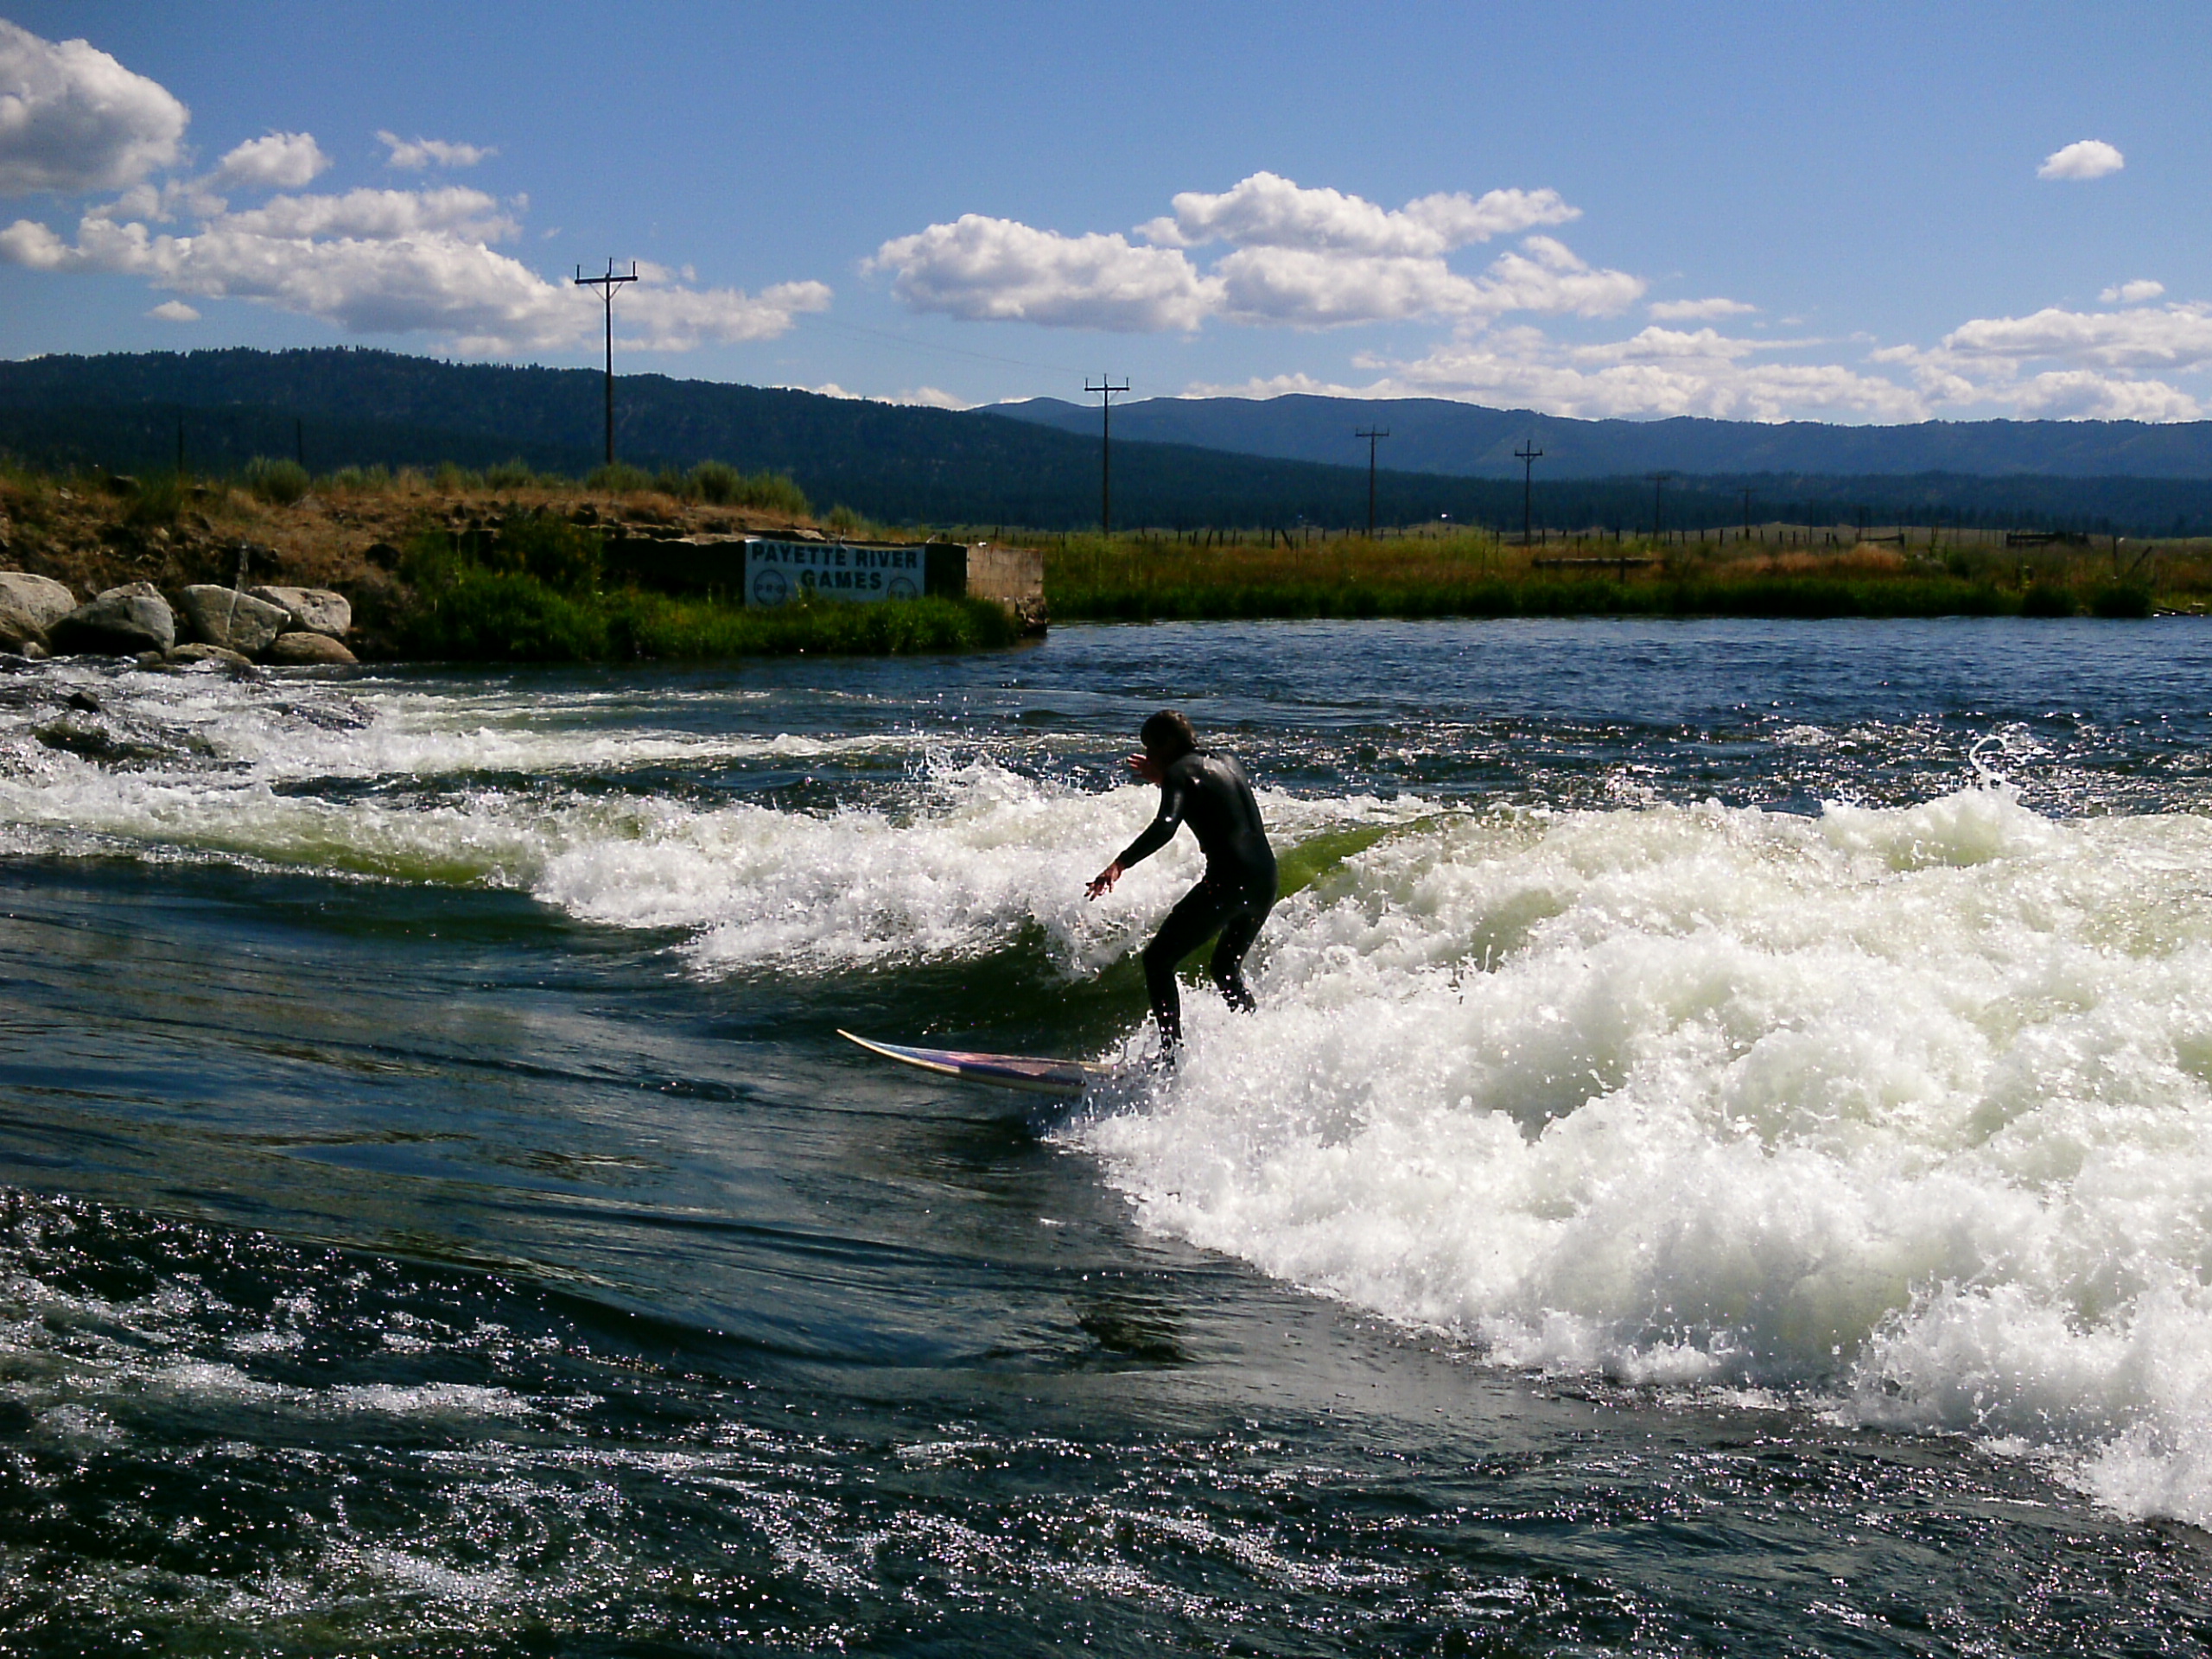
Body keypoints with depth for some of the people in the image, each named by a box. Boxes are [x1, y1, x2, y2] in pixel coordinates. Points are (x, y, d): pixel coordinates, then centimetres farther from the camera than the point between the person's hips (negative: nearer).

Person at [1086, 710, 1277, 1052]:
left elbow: (1166, 825, -24)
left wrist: (1120, 863, -33)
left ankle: (1172, 1050, -9)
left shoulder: (1180, 771, -4)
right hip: (1266, 879, 9)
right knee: (1226, 969, 28)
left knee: (1158, 960, 0)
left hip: (1228, 881, -8)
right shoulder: (1226, 763, 20)